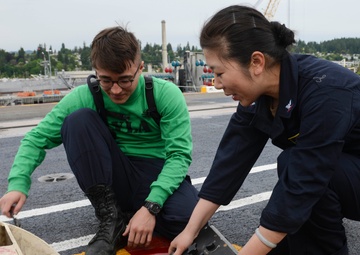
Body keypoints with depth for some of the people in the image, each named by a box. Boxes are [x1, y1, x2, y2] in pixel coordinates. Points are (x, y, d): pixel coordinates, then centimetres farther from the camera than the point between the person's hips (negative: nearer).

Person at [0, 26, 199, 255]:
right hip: (114, 180, 2)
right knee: (79, 119, -22)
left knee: (187, 214, -36)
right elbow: (38, 137, -8)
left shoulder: (166, 94, -14)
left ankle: (127, 220, -5)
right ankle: (112, 219, -18)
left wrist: (150, 206, -30)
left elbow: (180, 154, -19)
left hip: (157, 176, -2)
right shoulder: (85, 96, -9)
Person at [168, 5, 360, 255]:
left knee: (292, 163, -28)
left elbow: (299, 188, -34)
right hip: (323, 177, 6)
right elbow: (232, 162, -11)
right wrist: (191, 230, -10)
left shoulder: (324, 92, -35)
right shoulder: (256, 95, -12)